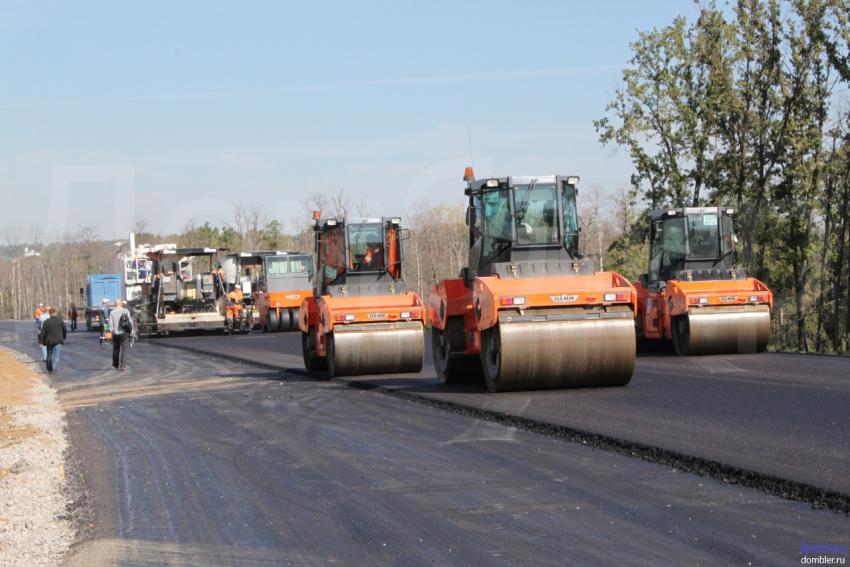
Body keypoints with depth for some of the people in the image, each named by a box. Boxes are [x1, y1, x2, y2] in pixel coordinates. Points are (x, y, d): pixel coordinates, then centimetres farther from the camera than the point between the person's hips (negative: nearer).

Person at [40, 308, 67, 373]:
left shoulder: (46, 322, 0)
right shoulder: (60, 320, -2)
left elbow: (43, 332, -1)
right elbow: (64, 330, 6)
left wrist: (42, 341, 5)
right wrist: (63, 337, 22)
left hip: (49, 341, 2)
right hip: (58, 341, -2)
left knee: (49, 355, 15)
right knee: (56, 355, -3)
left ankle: (49, 368, 25)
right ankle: (54, 368, -19)